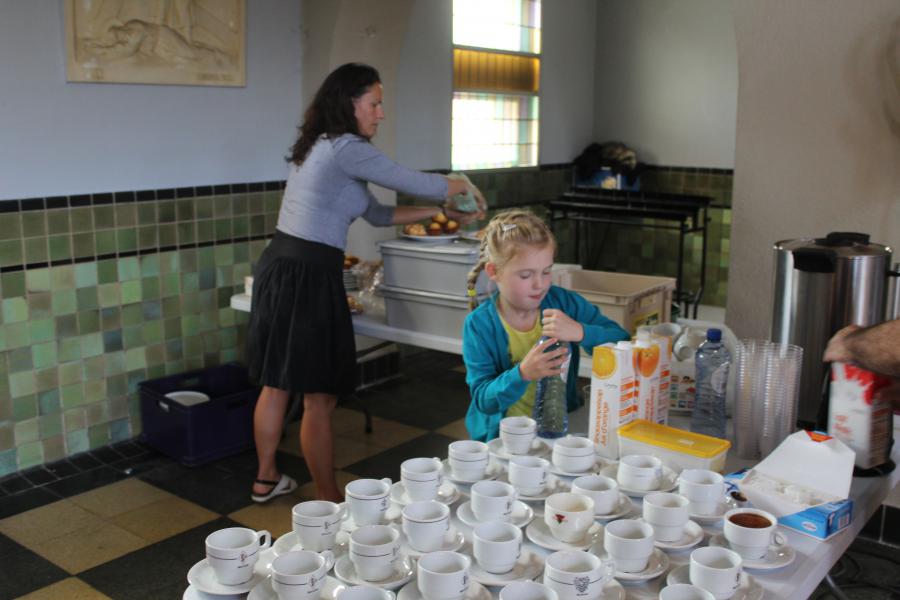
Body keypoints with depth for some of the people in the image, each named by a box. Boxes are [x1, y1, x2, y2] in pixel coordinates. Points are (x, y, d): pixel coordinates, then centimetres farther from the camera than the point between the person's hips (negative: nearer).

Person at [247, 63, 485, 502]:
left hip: (278, 266, 10)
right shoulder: (347, 148, -13)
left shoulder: (320, 148, 17)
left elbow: (376, 213, 20)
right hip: (309, 276, -10)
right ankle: (328, 498, 15)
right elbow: (417, 184, -10)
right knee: (319, 397, 2)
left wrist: (440, 213, 19)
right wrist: (463, 186, 11)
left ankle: (266, 479, 35)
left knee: (277, 384, 20)